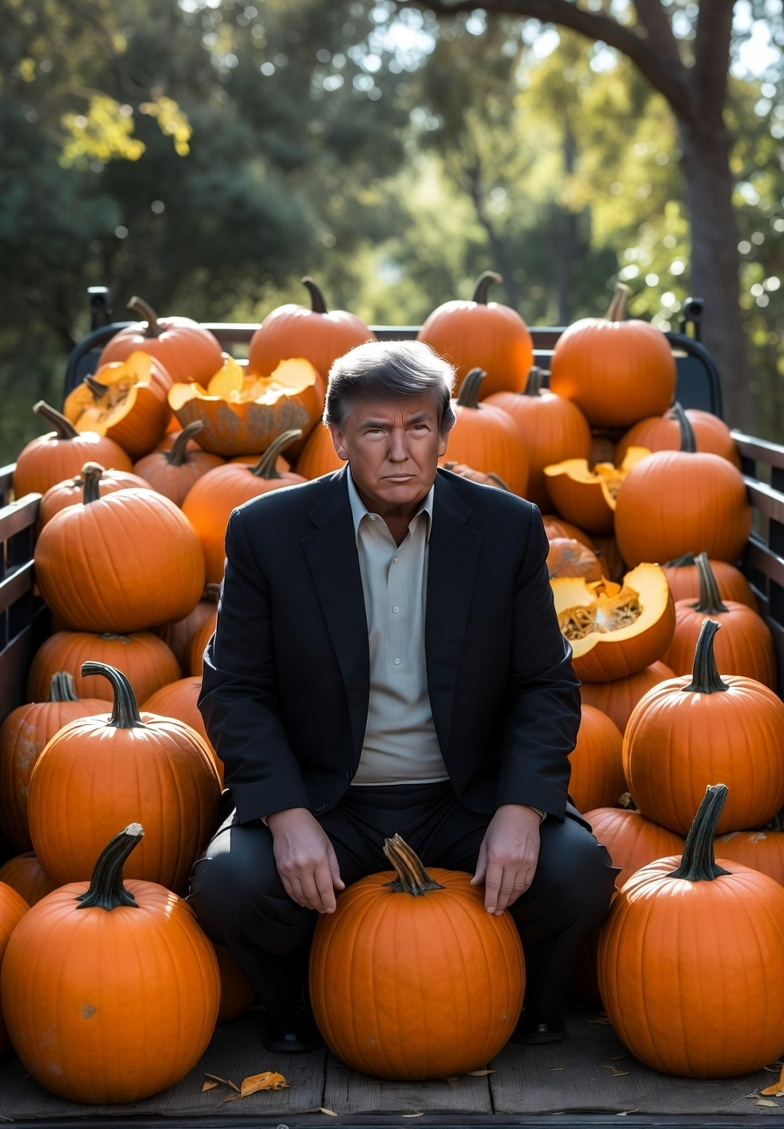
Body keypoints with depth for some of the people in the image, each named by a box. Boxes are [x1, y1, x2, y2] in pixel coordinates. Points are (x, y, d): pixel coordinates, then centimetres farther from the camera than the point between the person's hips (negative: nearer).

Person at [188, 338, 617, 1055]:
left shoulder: (510, 528, -2)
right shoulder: (267, 531, -5)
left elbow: (548, 686, 2)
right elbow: (234, 690, -2)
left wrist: (521, 808, -15)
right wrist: (289, 816, -17)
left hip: (468, 799, 1)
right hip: (326, 800, -1)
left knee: (577, 873, -24)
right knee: (229, 882, -28)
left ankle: (535, 1013, 12)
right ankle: (294, 1010, 8)